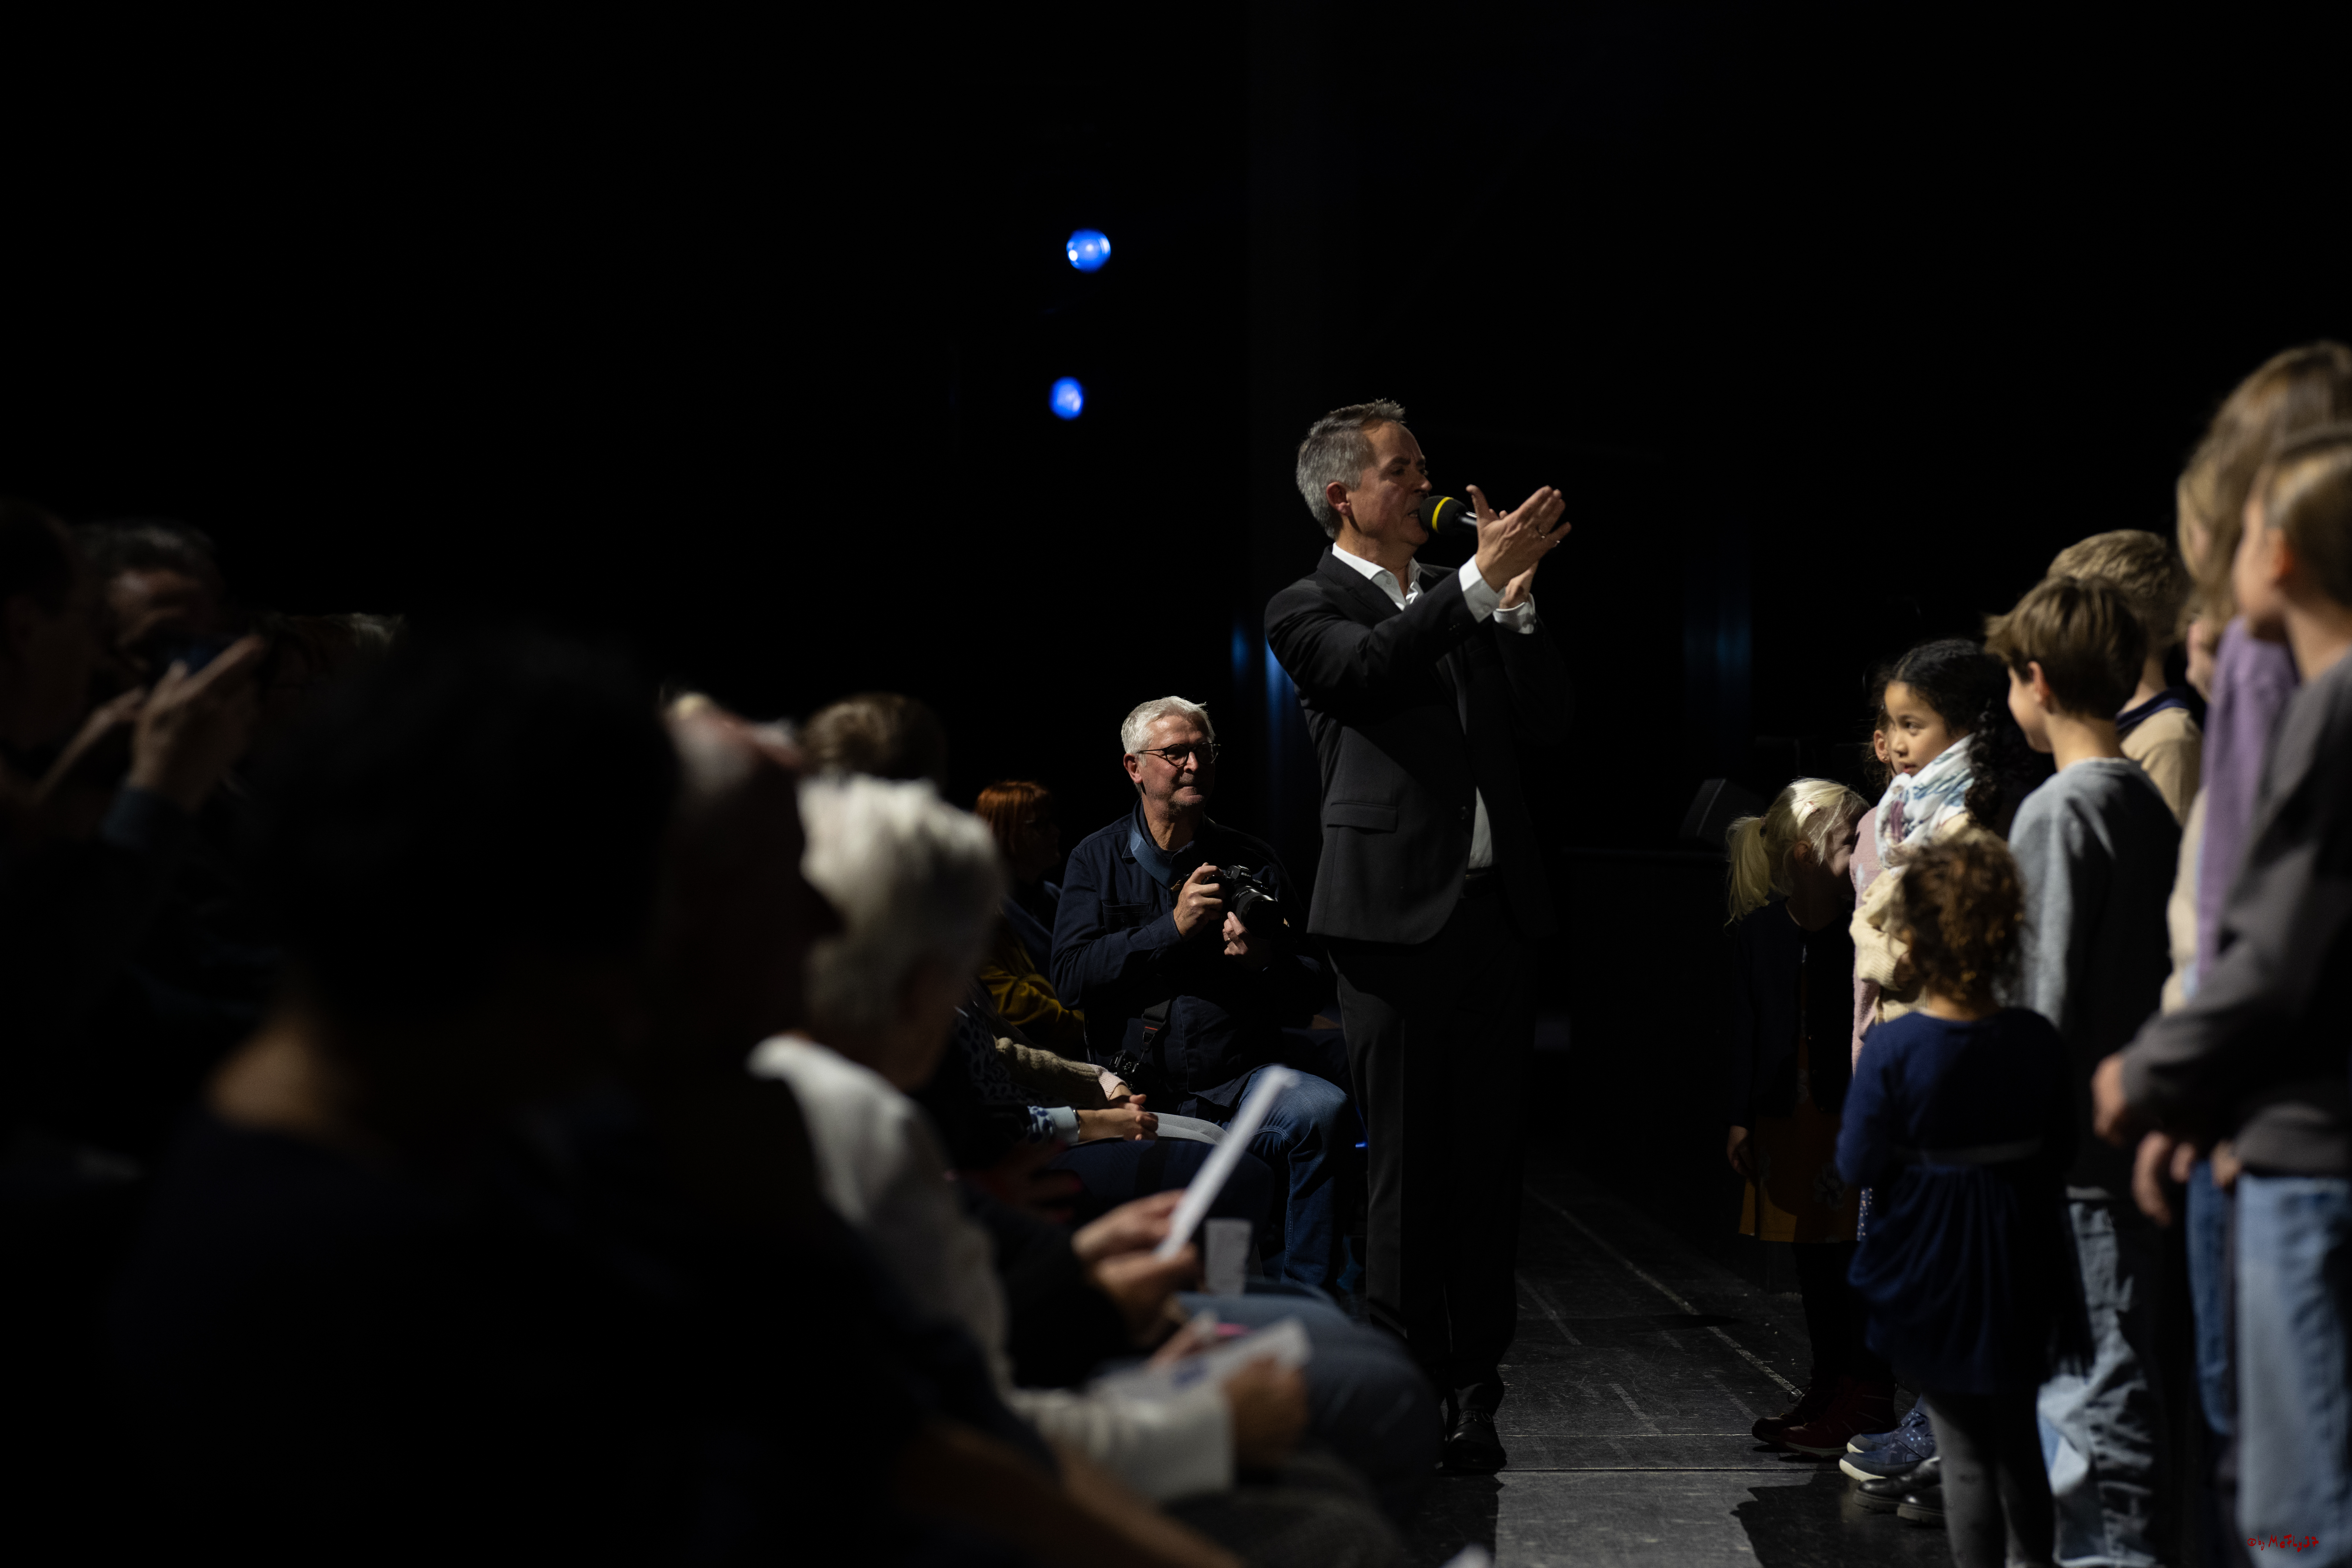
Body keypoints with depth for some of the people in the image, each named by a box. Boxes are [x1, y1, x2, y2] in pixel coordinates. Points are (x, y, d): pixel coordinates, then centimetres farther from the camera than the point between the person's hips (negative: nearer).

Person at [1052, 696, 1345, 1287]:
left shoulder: (1252, 861, 14)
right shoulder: (1097, 859, 11)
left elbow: (1309, 993, 12)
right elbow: (1071, 977, -4)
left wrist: (1264, 961, -10)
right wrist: (1174, 927, -10)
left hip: (1242, 1082, 2)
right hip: (1135, 1086, -1)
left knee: (1325, 1110, -30)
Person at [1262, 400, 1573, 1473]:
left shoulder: (1460, 600, 19)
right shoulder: (1307, 610, 2)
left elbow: (1547, 726, 11)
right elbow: (1372, 667, -21)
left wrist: (1518, 599, 0)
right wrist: (1485, 578, -22)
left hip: (1497, 911, 5)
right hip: (1400, 916, -5)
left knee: (1488, 1159, 6)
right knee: (1408, 1164, -1)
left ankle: (1474, 1391, 14)